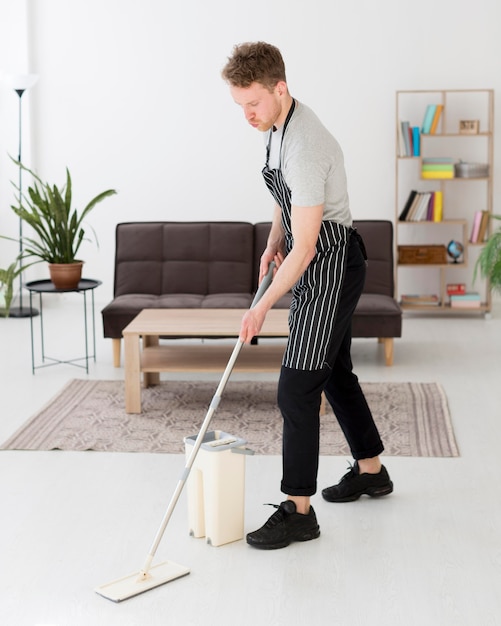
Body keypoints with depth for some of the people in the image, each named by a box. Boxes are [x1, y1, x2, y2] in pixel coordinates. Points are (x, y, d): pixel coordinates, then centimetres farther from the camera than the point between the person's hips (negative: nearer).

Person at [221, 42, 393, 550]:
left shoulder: (305, 147, -28)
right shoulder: (278, 126, 3)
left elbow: (304, 248, -28)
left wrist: (262, 308, -24)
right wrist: (273, 241, 7)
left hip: (330, 270, -10)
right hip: (316, 267, 10)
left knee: (296, 390, -9)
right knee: (334, 373, 20)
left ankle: (298, 511, -1)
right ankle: (371, 470, 36)